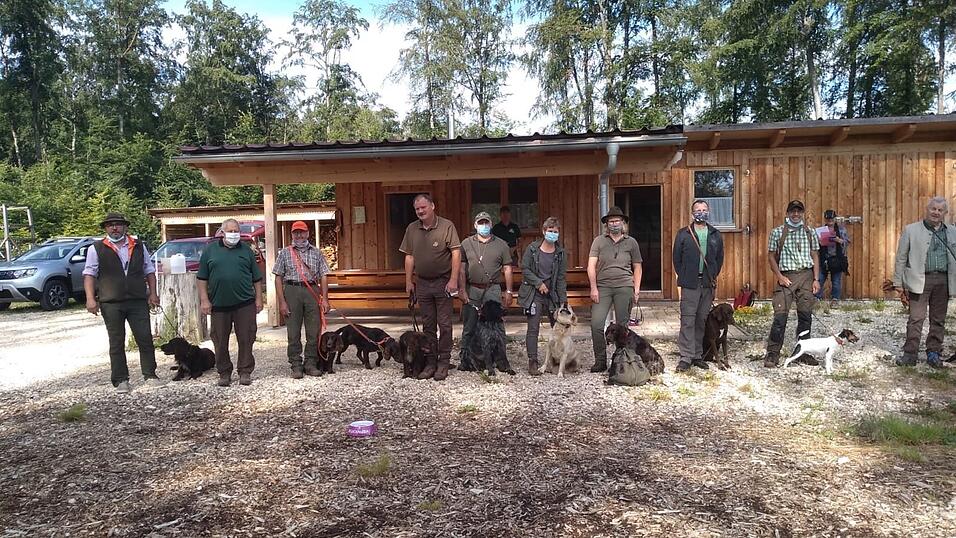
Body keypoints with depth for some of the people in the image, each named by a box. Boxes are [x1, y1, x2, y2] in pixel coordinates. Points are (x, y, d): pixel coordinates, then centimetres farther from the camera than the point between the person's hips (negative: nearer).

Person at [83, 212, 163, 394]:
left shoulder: (138, 246, 12)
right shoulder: (96, 249, 5)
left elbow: (149, 271, 14)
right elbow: (89, 274, 0)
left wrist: (153, 293, 5)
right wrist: (90, 298, -10)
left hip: (138, 301, 2)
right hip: (111, 303, -1)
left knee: (145, 339, 1)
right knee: (116, 343, 5)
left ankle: (150, 376, 11)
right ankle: (121, 380, 13)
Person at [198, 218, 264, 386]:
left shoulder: (246, 251, 10)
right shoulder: (210, 250, 8)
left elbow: (257, 278, 10)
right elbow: (202, 278, 7)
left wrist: (258, 298, 4)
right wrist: (204, 300, -1)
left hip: (245, 304, 0)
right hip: (219, 304, 0)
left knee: (246, 339, 1)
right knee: (220, 341, 7)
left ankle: (245, 372, 12)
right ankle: (224, 373, 19)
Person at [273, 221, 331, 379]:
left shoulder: (316, 253, 12)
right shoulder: (284, 253, 9)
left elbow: (323, 276, 8)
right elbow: (278, 278, 4)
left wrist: (325, 299, -1)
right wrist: (281, 302, -4)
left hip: (312, 292, 1)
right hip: (291, 291, -1)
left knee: (314, 331, 2)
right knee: (293, 332, 2)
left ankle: (311, 364, 13)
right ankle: (296, 366, 10)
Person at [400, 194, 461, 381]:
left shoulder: (447, 226, -8)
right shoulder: (412, 229, 6)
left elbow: (456, 253, -11)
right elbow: (409, 256, 11)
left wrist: (453, 280, -16)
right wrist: (408, 281, 8)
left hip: (443, 282, -4)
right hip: (422, 283, 4)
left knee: (444, 324, 0)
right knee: (428, 325, 11)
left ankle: (443, 362, 9)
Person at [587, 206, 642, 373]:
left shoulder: (631, 242, 11)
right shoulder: (599, 241, 6)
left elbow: (637, 267, 15)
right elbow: (591, 265, 1)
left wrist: (636, 289, 5)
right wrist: (593, 288, -7)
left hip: (624, 287, 1)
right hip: (603, 287, 0)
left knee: (622, 325, 5)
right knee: (596, 323, -9)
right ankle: (600, 360, 4)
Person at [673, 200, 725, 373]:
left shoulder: (716, 235, 12)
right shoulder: (683, 234, 3)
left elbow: (720, 258, 16)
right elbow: (677, 258, 4)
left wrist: (713, 276, 8)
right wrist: (683, 277, 0)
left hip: (708, 284, 3)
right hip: (690, 284, -3)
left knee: (702, 320, 8)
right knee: (688, 320, -7)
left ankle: (697, 355, 16)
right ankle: (686, 357, -5)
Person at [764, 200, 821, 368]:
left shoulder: (810, 233, 11)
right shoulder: (777, 232, 4)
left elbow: (815, 257, 12)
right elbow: (772, 256, 4)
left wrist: (816, 279, 3)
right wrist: (779, 276, -7)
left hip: (806, 275, 3)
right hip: (786, 277, -3)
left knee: (805, 315, 6)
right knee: (780, 315, -9)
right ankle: (773, 353, -6)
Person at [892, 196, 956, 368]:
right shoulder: (911, 230, 3)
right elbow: (901, 258, 1)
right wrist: (898, 283, -3)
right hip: (920, 280, -3)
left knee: (938, 320, 9)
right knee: (916, 318, -4)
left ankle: (933, 353, 19)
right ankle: (910, 354, 1)